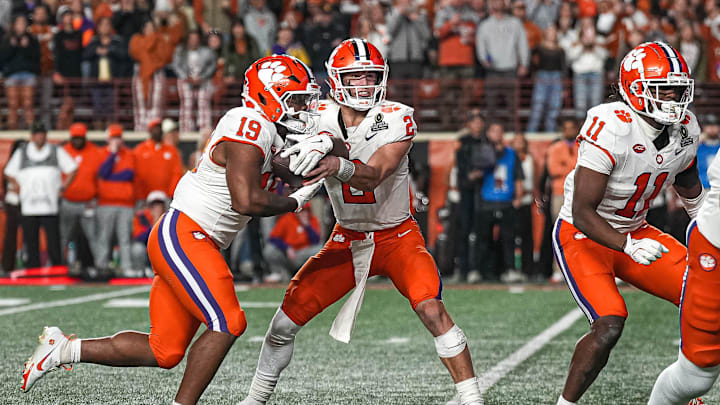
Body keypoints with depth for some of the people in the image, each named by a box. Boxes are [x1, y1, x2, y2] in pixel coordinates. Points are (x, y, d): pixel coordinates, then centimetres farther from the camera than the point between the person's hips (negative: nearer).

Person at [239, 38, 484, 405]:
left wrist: (339, 167, -52)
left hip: (397, 235, -3)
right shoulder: (321, 119, -8)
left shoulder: (396, 119, -18)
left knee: (431, 309, -25)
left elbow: (373, 176, -31)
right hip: (347, 238, 3)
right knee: (290, 313, -3)